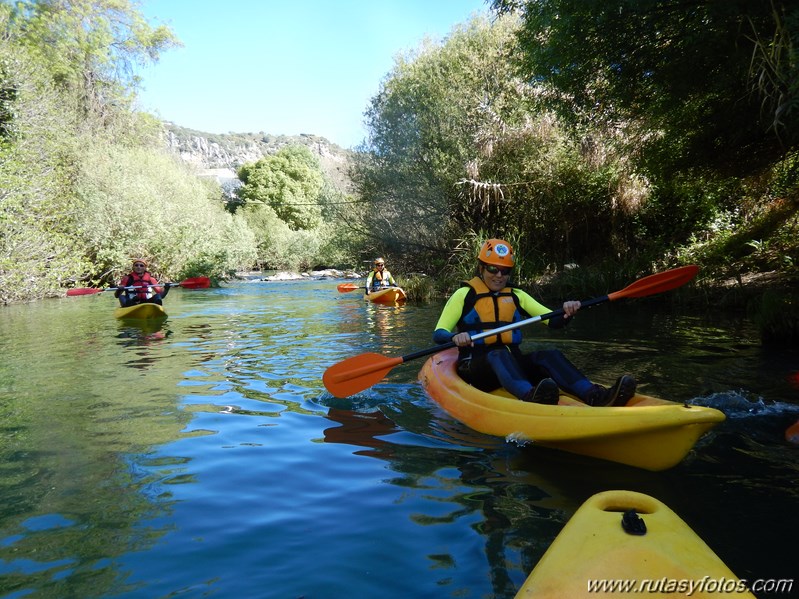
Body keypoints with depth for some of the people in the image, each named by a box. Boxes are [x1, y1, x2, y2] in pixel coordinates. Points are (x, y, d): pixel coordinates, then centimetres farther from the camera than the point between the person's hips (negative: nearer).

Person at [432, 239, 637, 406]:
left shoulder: (516, 296, 16)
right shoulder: (464, 295, 3)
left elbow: (554, 321, 9)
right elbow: (438, 334, -5)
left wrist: (567, 312, -15)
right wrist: (455, 337, -28)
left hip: (513, 362, 4)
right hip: (476, 368, -4)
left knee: (549, 355, -24)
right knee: (499, 354, -36)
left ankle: (595, 396, -49)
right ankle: (530, 397, -66)